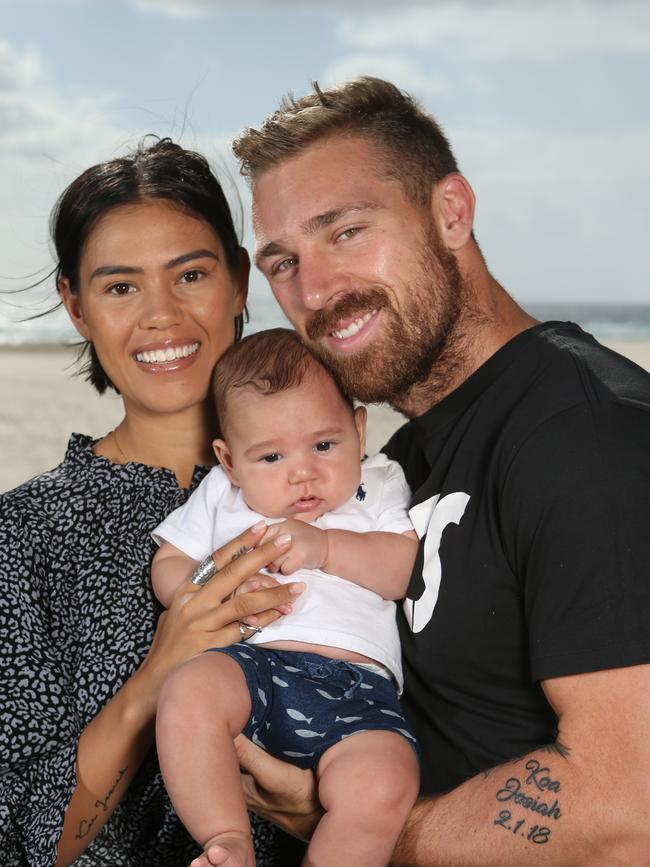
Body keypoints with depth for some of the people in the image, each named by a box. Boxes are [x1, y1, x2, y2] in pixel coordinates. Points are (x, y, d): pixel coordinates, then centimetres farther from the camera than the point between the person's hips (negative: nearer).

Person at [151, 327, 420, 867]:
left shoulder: (379, 488, 18)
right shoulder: (221, 497, 22)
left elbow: (414, 569, 5)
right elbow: (167, 566, 21)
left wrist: (326, 548, -7)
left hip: (356, 684, -1)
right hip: (251, 663, 1)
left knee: (384, 786, -31)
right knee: (188, 693, -34)